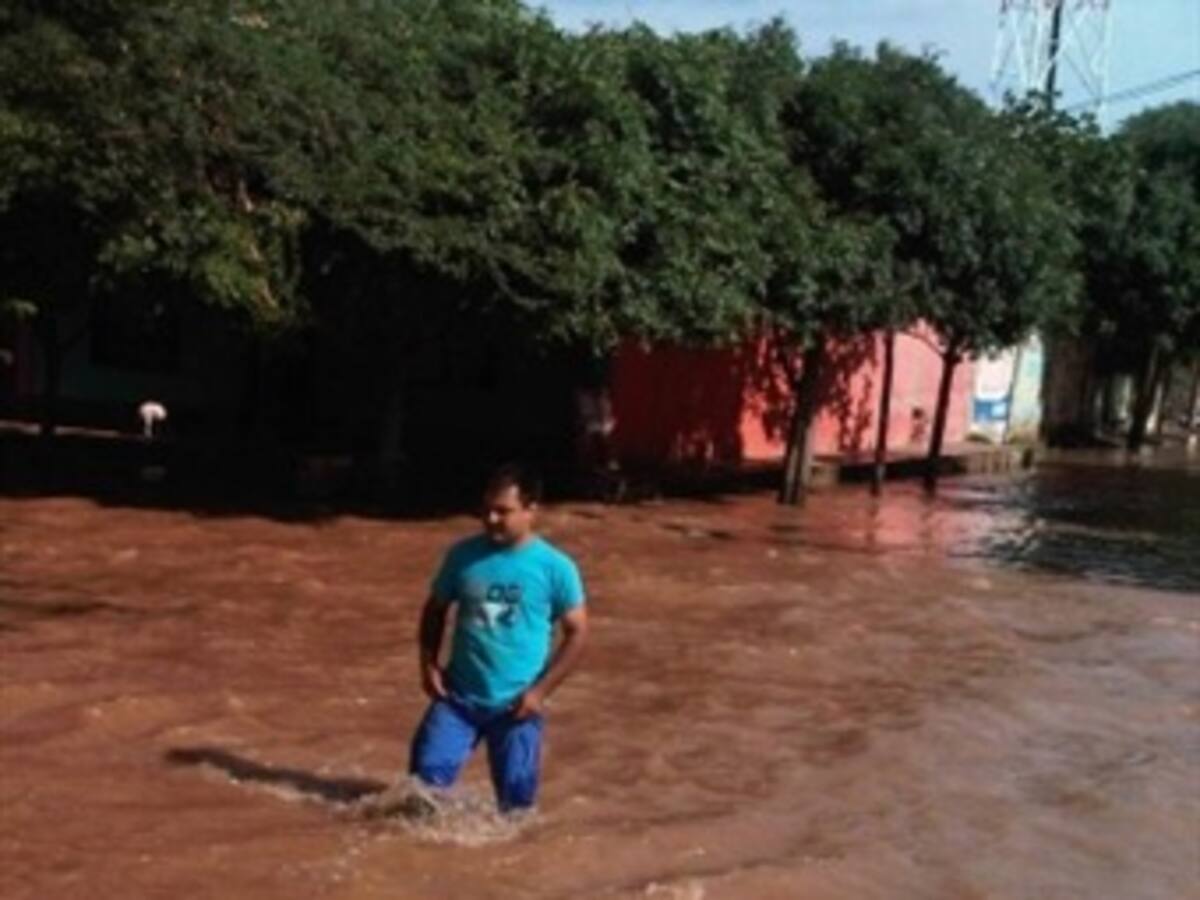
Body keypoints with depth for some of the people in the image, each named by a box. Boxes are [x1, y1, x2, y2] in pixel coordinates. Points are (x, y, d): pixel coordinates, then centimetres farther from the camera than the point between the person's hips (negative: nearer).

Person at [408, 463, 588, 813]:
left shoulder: (555, 567, -9)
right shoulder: (463, 555, -1)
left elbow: (577, 632, -3)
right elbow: (436, 609, 12)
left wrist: (540, 690, -10)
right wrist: (429, 663, -1)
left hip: (517, 704, -2)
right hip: (459, 696, 2)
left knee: (515, 801, 2)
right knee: (427, 773, -11)